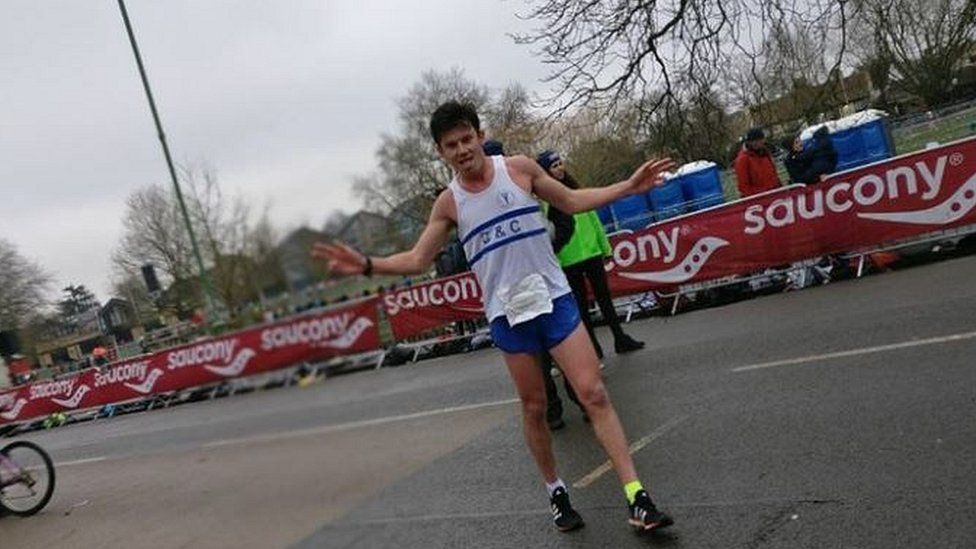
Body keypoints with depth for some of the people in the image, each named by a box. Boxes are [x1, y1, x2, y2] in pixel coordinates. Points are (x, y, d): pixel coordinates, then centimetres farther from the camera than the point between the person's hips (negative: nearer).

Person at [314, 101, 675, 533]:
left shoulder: (518, 168, 1)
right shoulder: (449, 202, 2)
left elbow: (571, 201, 11)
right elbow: (417, 259, 5)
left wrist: (628, 187, 4)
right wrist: (367, 265, -10)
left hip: (553, 296, 0)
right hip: (508, 313, 1)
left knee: (593, 393, -7)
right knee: (534, 408, 8)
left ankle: (636, 496, -2)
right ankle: (555, 492, 28)